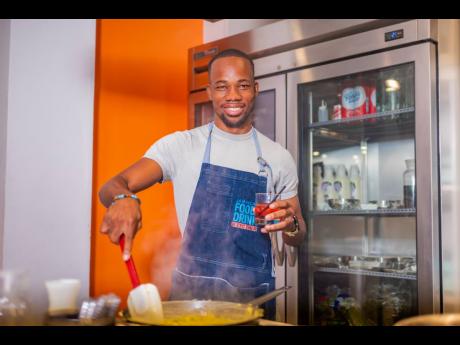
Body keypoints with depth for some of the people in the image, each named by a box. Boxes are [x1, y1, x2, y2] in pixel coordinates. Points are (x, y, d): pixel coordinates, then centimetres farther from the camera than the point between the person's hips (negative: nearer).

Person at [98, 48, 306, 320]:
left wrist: (291, 225, -14)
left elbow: (297, 238, 10)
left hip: (255, 297, 2)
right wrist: (123, 199, -34)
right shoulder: (181, 145, -2)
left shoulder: (279, 157, 3)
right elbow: (113, 186, -11)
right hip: (191, 291, -1)